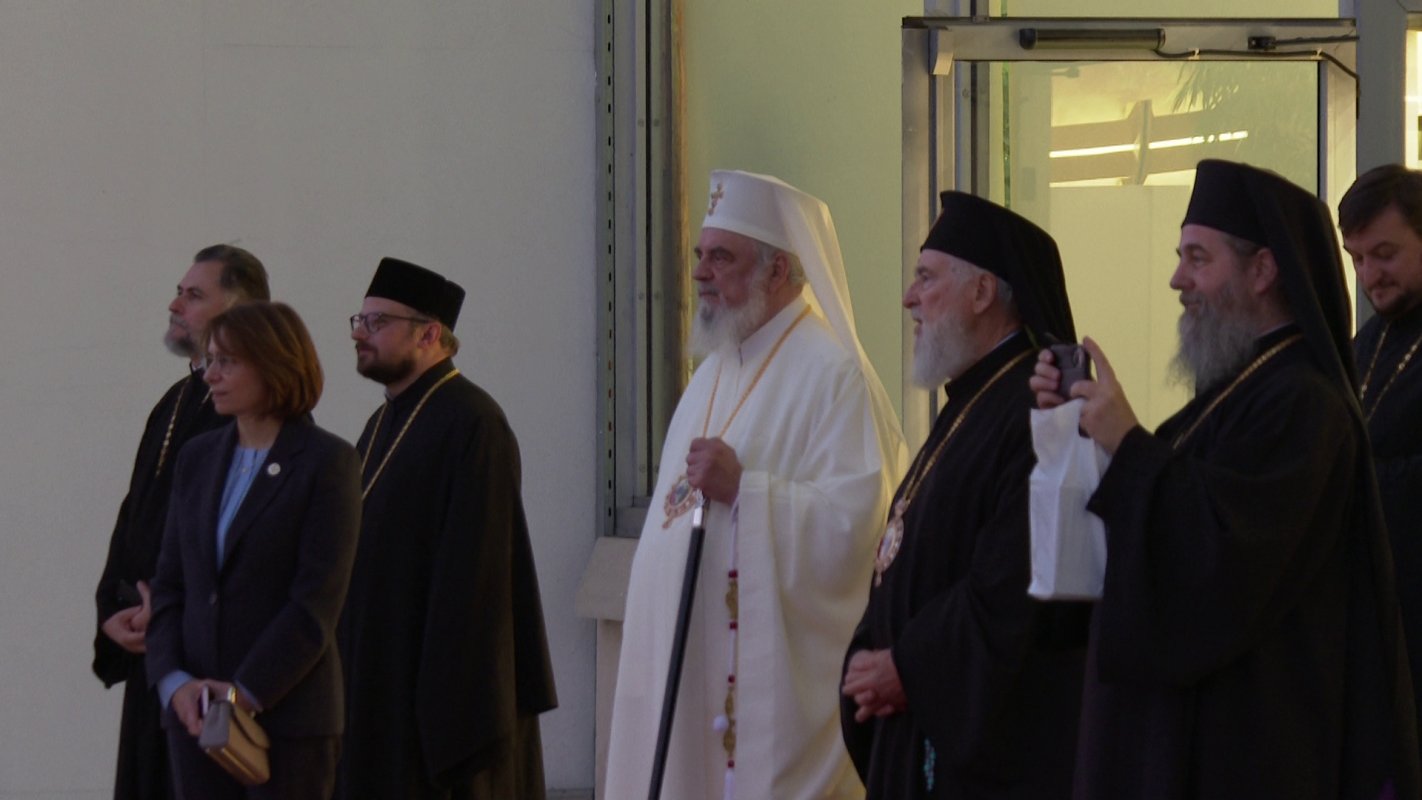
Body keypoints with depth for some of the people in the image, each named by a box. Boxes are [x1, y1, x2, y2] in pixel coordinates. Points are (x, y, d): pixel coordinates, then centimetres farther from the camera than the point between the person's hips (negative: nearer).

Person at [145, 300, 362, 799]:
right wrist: (174, 681, -5)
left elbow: (317, 603, -11)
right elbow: (169, 584, 11)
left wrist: (246, 695, -15)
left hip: (288, 711, -5)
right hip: (195, 713, 5)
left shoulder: (327, 463, -6)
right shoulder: (198, 458, 12)